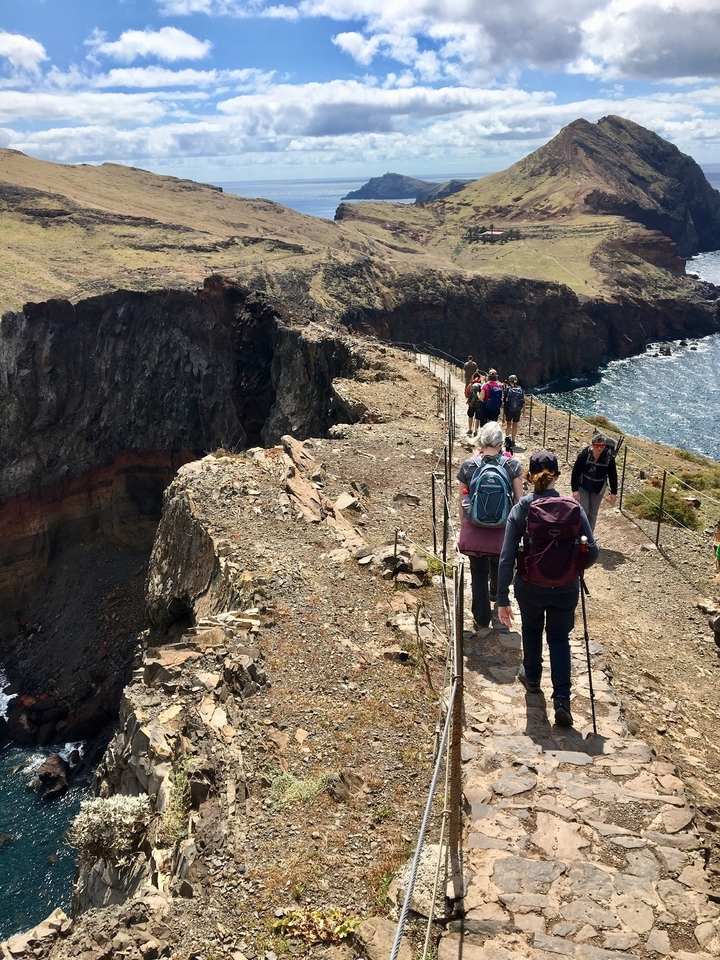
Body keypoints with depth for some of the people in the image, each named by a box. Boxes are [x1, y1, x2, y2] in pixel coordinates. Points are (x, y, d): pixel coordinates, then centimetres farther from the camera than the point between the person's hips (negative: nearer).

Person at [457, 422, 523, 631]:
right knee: (499, 565, 28)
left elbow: (462, 501, 0)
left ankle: (482, 618, 18)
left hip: (474, 530, -1)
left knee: (479, 572, 11)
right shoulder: (512, 465, -9)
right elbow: (519, 500, -5)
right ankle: (496, 593, 56)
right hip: (503, 529, 1)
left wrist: (463, 528, 13)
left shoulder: (468, 466, -7)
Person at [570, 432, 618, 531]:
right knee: (583, 511, -4)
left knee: (593, 513, 11)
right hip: (583, 487, -2)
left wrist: (613, 493, -4)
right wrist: (575, 489, -16)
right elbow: (575, 472, -16)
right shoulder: (584, 454, -24)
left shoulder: (609, 457, -19)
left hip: (598, 489, 2)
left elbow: (613, 475, -7)